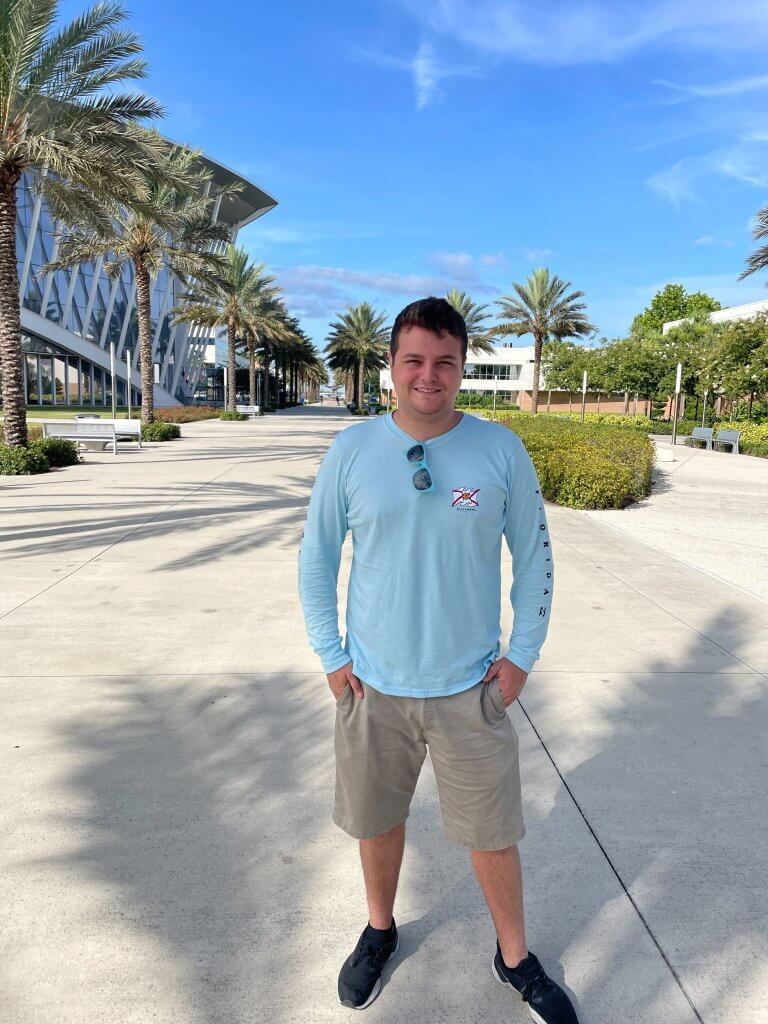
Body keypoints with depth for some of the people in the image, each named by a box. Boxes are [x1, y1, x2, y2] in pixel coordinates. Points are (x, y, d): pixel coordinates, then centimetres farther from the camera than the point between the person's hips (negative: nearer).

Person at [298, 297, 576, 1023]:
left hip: (471, 688, 0)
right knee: (376, 821, 20)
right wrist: (330, 656, -1)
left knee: (493, 832, 14)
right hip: (372, 687, 1)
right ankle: (380, 930, 49)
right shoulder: (351, 451, -7)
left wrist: (522, 654, -2)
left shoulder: (501, 450, -8)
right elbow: (316, 557, 1)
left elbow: (534, 556, 1)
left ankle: (515, 958, 41)